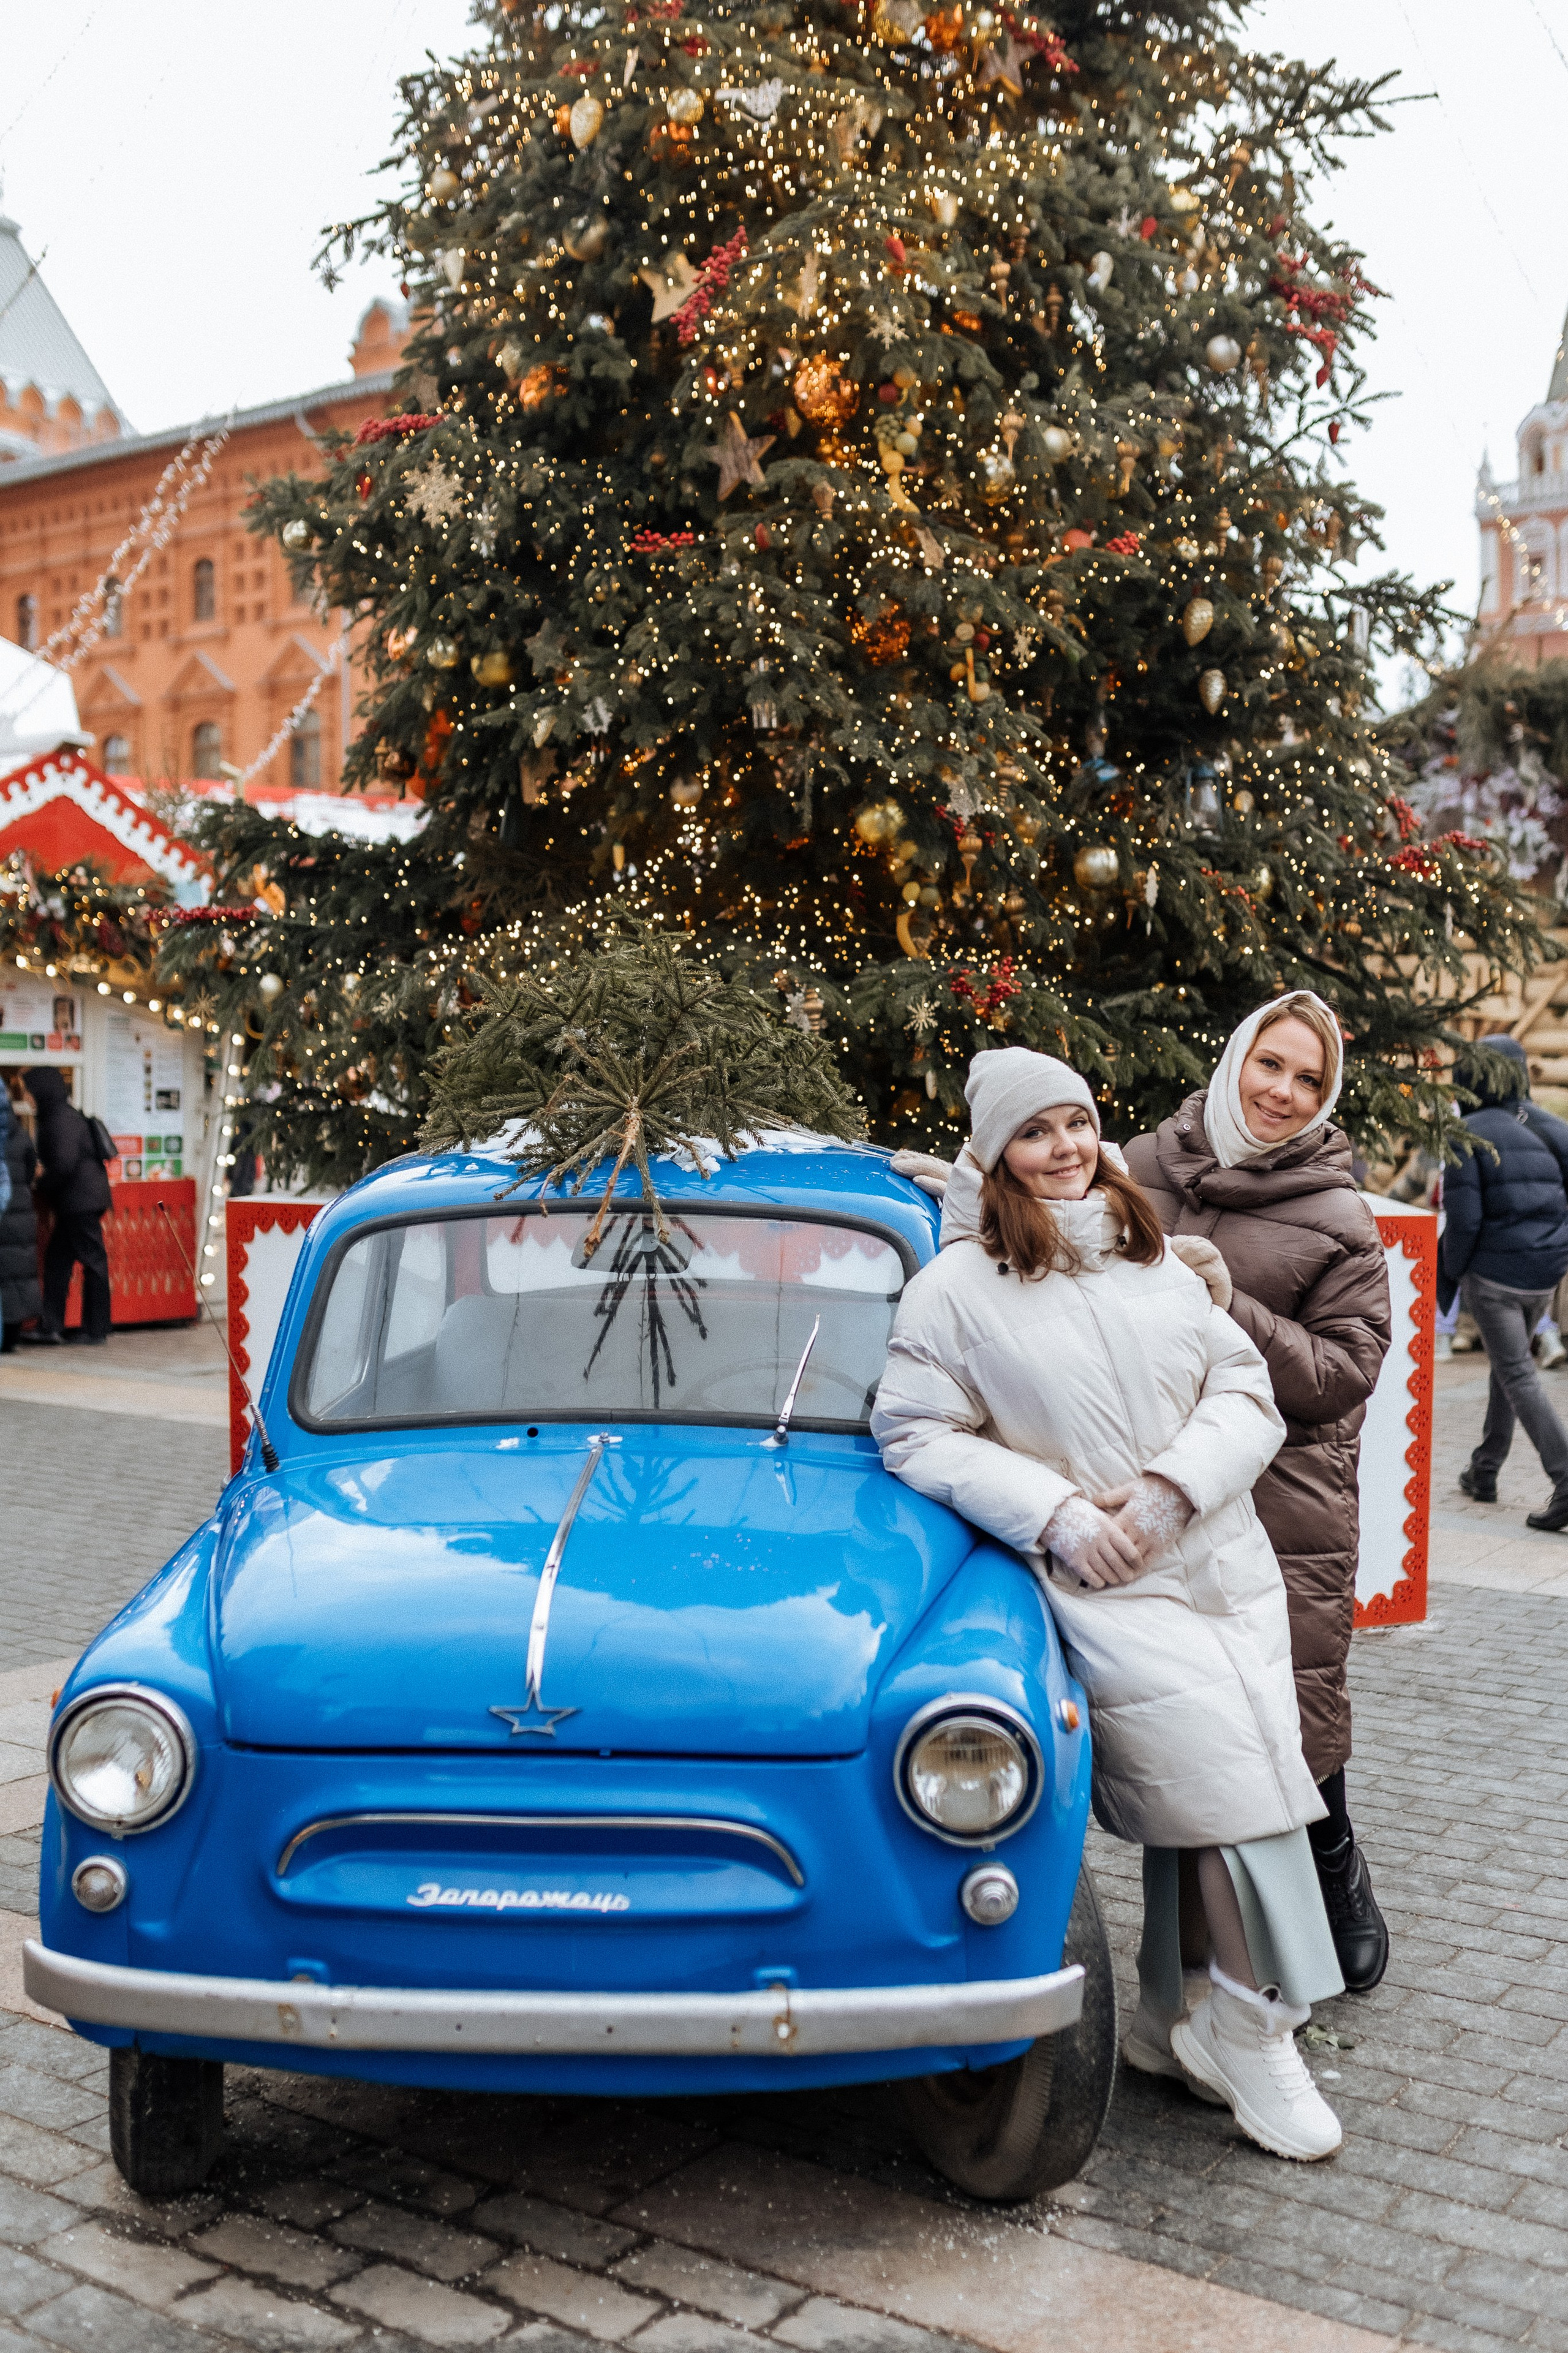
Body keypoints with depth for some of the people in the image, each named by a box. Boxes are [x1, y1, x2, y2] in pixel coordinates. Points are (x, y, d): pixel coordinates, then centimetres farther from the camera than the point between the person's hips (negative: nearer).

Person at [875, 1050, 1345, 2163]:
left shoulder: (1157, 1259, 11)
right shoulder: (958, 1287, -2)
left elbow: (1247, 1393, 7)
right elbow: (917, 1435, -4)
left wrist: (1172, 1486, -11)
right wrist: (1054, 1513, -14)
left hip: (1227, 1569, 5)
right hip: (1107, 1593, -5)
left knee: (1191, 1799, 6)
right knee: (1237, 1786, -11)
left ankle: (1175, 2024, 25)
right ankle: (1252, 2029, 9)